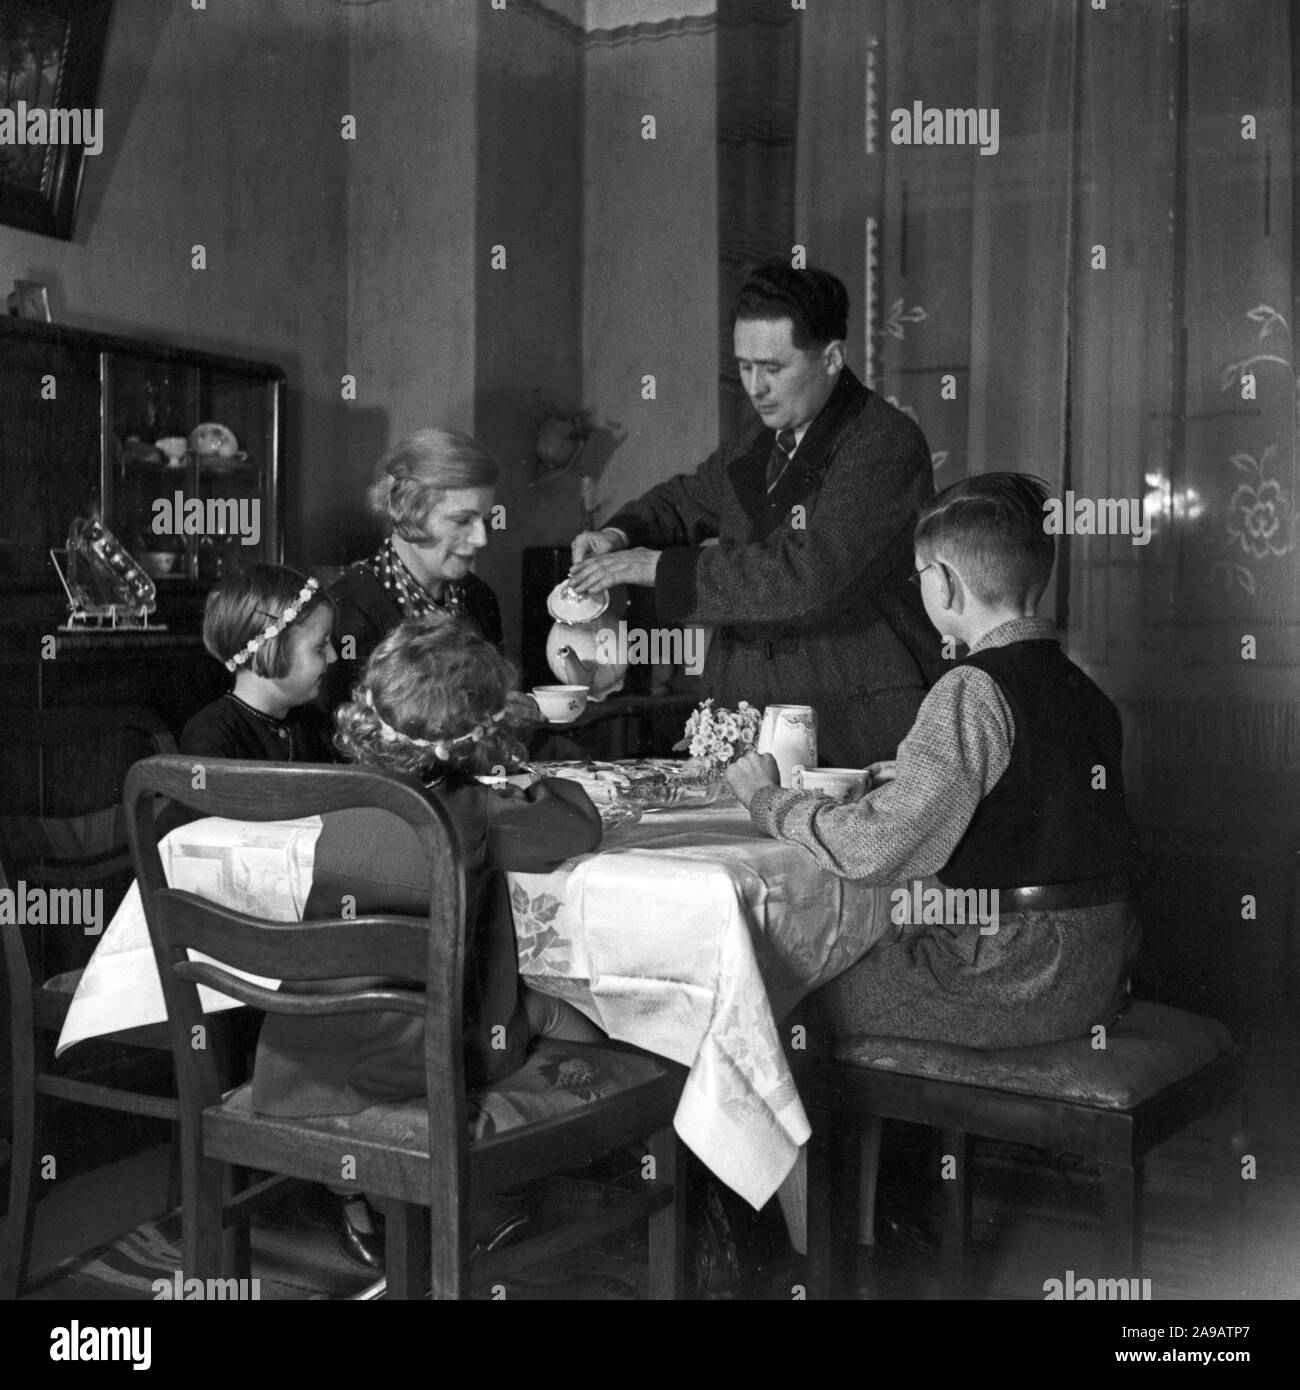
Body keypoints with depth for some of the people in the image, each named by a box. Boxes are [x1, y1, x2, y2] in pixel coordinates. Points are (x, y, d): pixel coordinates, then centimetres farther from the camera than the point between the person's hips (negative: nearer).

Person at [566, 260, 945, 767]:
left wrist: (659, 568, -18)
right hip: (746, 726, 6)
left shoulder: (887, 446, -11)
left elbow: (810, 576, -22)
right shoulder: (764, 438, 14)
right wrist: (622, 535, 9)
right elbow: (688, 499, 32)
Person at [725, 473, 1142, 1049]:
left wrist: (766, 799, -5)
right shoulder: (1084, 689, 7)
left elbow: (873, 848, -22)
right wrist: (920, 777, 22)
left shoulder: (975, 691, -18)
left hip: (1018, 984, -8)